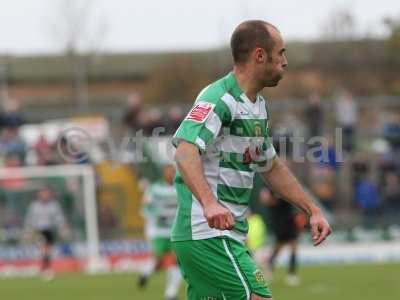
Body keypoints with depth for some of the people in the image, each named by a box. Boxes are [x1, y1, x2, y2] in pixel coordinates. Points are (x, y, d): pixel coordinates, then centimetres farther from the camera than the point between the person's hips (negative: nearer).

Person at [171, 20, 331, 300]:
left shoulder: (258, 106, 18)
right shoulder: (219, 98, -14)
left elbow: (271, 167, 30)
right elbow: (185, 152, -29)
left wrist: (313, 210, 24)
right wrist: (209, 203, -44)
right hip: (209, 236, -10)